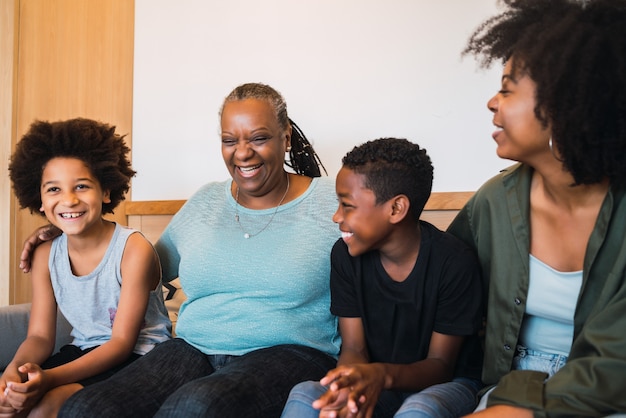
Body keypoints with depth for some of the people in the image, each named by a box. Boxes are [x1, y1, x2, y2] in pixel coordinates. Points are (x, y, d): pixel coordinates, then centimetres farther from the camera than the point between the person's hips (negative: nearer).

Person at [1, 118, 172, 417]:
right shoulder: (46, 255, 1)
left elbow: (122, 342, -17)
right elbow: (40, 336, 0)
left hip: (137, 357, -5)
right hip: (82, 352, 6)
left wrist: (50, 378, -29)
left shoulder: (134, 250, -18)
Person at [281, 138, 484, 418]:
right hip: (371, 380, 3)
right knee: (305, 395, -27)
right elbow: (353, 348, -5)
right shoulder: (345, 255, -6)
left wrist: (383, 374, -35)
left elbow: (440, 364, -13)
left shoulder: (454, 262, -18)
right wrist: (351, 384, -31)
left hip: (445, 383, -2)